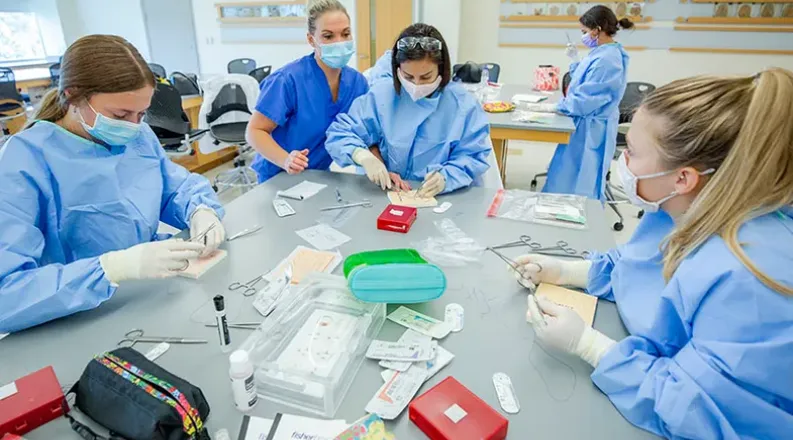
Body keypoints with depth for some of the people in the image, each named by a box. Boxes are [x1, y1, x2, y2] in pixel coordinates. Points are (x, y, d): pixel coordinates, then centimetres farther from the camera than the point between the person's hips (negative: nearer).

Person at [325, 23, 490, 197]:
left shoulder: (464, 104, -3)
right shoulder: (381, 95, 0)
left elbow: (473, 158, -4)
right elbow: (339, 134, 0)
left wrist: (445, 177, -25)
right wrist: (364, 156, -21)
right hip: (388, 194, 2)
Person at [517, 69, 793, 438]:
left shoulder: (748, 282, -36)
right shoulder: (686, 211, -7)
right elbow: (629, 268, 10)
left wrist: (585, 344, -28)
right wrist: (563, 272, -2)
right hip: (652, 369, 7)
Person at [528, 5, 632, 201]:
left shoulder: (607, 59, -23)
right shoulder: (603, 53, 9)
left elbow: (586, 100, -24)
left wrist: (553, 107, -17)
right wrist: (576, 61, 12)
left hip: (591, 130, -10)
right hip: (585, 126, 10)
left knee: (579, 186, 1)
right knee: (575, 180, 19)